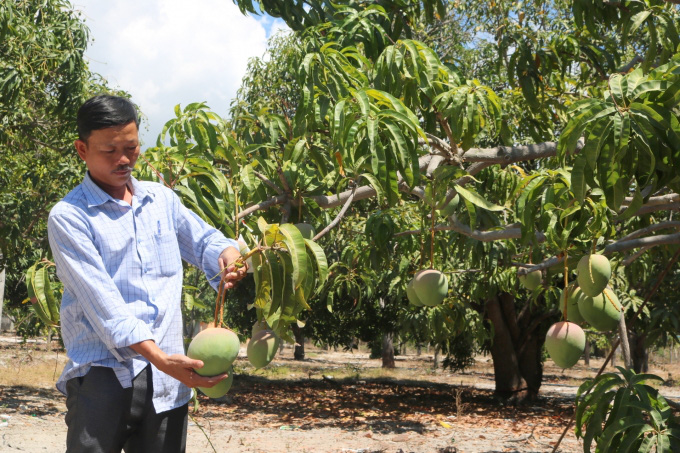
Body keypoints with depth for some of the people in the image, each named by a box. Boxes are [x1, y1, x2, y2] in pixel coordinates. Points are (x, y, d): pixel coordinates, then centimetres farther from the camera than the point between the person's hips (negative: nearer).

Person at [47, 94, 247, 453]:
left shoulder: (162, 199, 13)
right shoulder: (69, 217, -6)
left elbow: (203, 240, 25)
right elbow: (102, 302, -15)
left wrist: (227, 254, -2)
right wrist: (161, 359, -25)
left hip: (167, 380, 5)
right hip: (104, 376, -5)